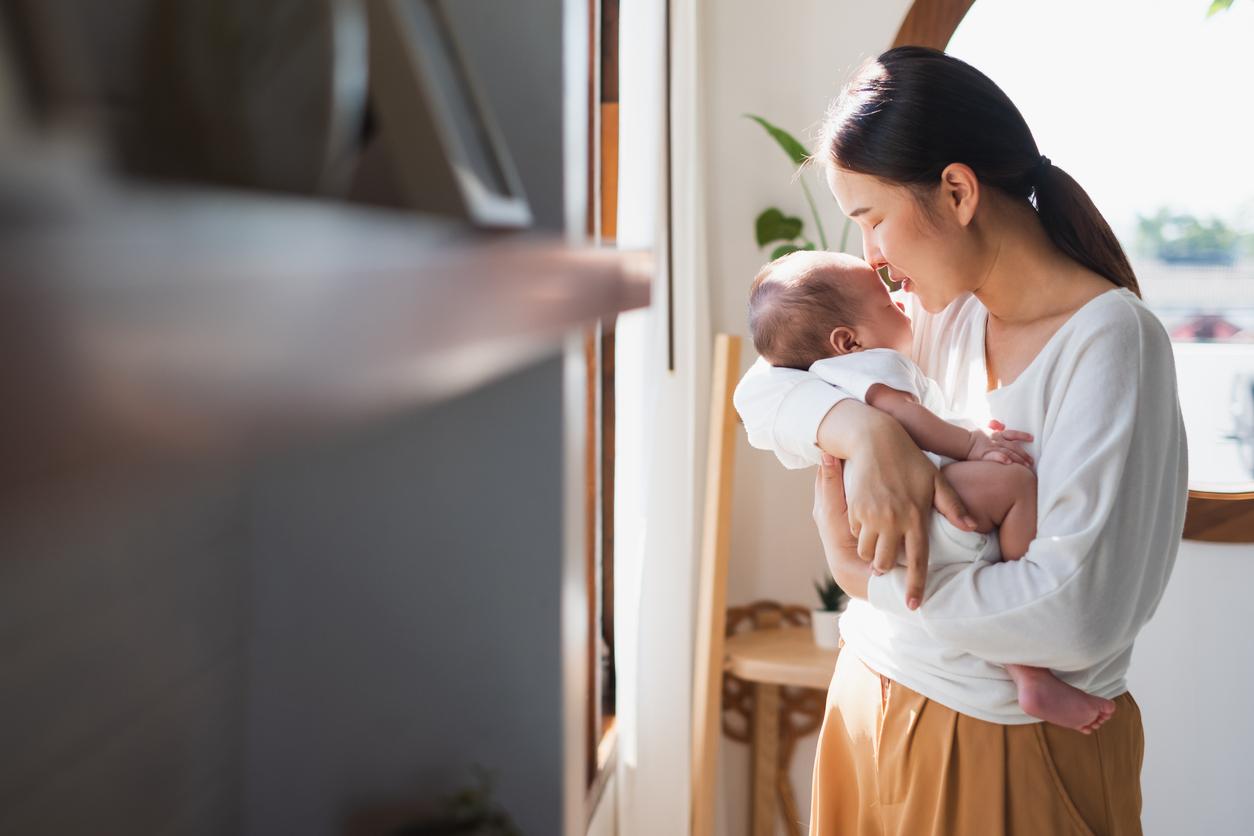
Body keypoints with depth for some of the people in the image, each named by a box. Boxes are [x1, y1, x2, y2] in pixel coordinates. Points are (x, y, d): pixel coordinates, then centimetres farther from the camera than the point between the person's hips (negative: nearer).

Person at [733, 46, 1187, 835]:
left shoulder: (1111, 340, -19)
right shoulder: (940, 316, 0)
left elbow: (1078, 613, -27)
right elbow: (760, 389, -3)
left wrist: (868, 577, -18)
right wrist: (861, 427, -22)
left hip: (1013, 748, -6)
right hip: (875, 703, 6)